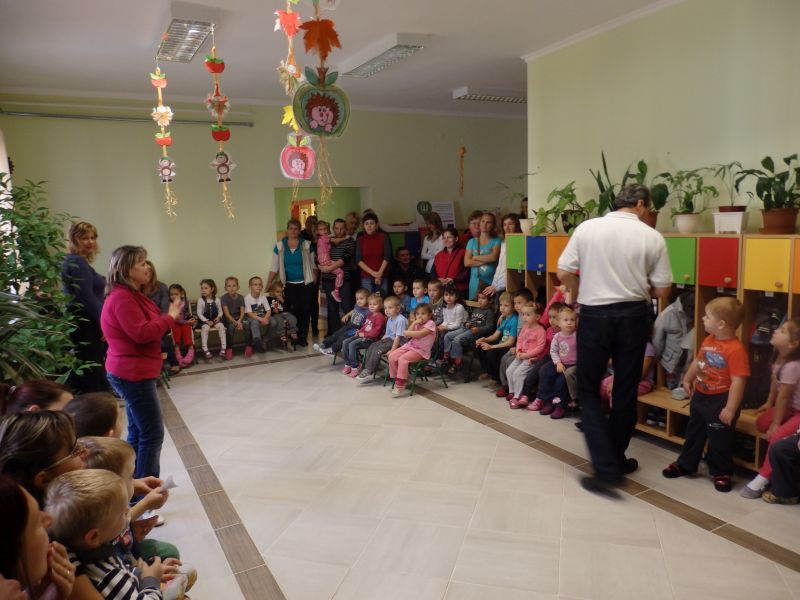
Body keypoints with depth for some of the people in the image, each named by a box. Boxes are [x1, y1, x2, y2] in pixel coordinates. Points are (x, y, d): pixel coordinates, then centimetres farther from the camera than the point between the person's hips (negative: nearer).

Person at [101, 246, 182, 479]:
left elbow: (147, 328, 16)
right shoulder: (122, 298, -18)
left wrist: (169, 318, 1)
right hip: (133, 374, -11)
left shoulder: (130, 295, 16)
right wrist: (170, 317, -15)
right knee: (152, 434, -6)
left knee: (138, 434, 15)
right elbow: (141, 333, -25)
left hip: (134, 372, 11)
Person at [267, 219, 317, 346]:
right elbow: (274, 268, 4)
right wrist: (268, 284, -1)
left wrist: (315, 279, -3)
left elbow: (313, 265, 6)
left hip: (305, 283, 0)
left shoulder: (307, 245, 2)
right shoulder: (279, 246, 4)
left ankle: (303, 336, 11)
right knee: (292, 310, -7)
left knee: (305, 310, 0)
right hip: (289, 284, 0)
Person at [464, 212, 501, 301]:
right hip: (476, 282, 2)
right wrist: (486, 260, -7)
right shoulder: (472, 242, 11)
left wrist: (475, 258, -1)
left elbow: (493, 257, -12)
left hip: (492, 282, -2)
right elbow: (466, 262, 0)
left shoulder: (496, 241, 5)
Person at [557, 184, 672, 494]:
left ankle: (606, 468, -1)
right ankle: (616, 459, 28)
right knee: (626, 391, 15)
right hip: (633, 315, 2)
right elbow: (662, 290, 0)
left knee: (589, 391, 8)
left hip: (594, 314, -1)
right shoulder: (652, 237, -3)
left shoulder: (586, 228, -4)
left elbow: (563, 273, -4)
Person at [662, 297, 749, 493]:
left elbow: (738, 382, -27)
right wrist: (687, 379, 25)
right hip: (700, 396, 8)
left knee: (720, 440, 7)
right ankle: (685, 464, 36)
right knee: (693, 432, 21)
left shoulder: (735, 349, -26)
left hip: (720, 402, -8)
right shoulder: (708, 340, 0)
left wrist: (730, 409, -26)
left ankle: (721, 473, 26)